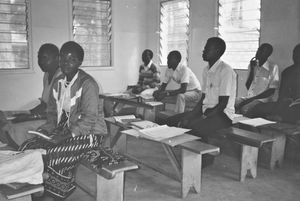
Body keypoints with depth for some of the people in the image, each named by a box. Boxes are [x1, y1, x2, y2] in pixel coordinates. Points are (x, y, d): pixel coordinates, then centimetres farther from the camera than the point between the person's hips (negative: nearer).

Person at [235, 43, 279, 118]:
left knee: (245, 110, -34)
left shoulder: (273, 67, -3)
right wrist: (252, 69, -2)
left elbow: (271, 91, -8)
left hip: (263, 100, -5)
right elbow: (248, 86, 8)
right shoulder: (253, 65, 13)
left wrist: (252, 99, -15)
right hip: (249, 98, 5)